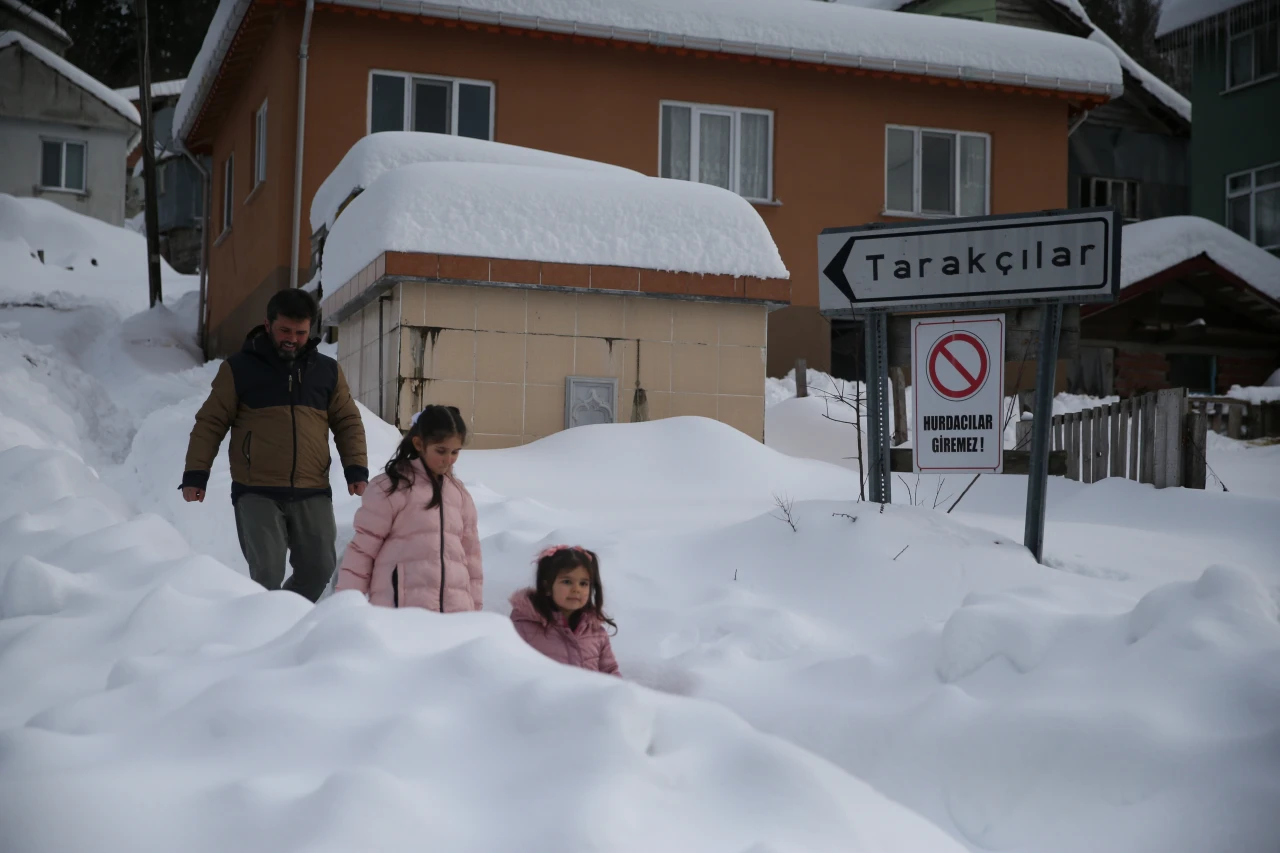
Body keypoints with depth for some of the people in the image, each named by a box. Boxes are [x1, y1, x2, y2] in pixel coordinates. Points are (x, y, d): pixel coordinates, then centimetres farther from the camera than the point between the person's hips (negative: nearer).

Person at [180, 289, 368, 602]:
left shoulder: (327, 371, 12)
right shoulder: (239, 368, 3)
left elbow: (348, 422, 14)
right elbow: (210, 424, 4)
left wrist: (356, 470, 1)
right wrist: (195, 474, -2)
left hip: (313, 494, 3)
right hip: (256, 493, -3)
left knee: (318, 568, 3)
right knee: (267, 572, -12)